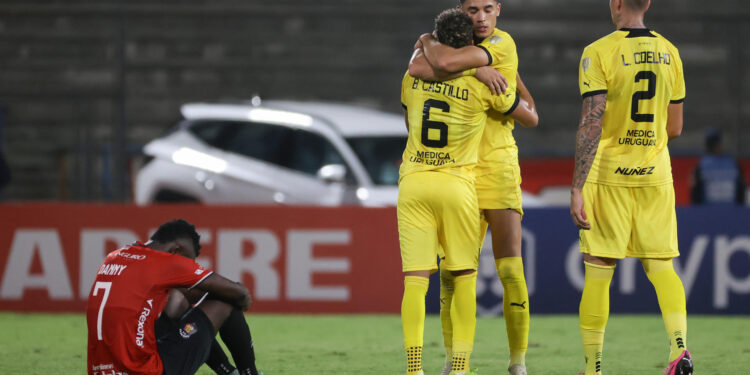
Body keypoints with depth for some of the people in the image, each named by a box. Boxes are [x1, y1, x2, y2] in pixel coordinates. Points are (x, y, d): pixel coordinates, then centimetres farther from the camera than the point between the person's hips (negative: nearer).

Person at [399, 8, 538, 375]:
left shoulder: (413, 78, 5)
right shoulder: (484, 85, -3)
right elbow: (531, 117, 13)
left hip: (413, 183, 2)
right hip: (456, 184, -2)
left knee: (415, 278, -2)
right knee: (464, 276, 8)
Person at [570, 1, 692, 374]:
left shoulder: (598, 53, -10)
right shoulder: (668, 53, 6)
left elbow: (591, 125, -16)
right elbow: (674, 128, 12)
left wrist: (577, 189, -16)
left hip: (608, 175, -4)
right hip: (656, 174, 4)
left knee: (598, 272, 2)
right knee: (660, 265, 9)